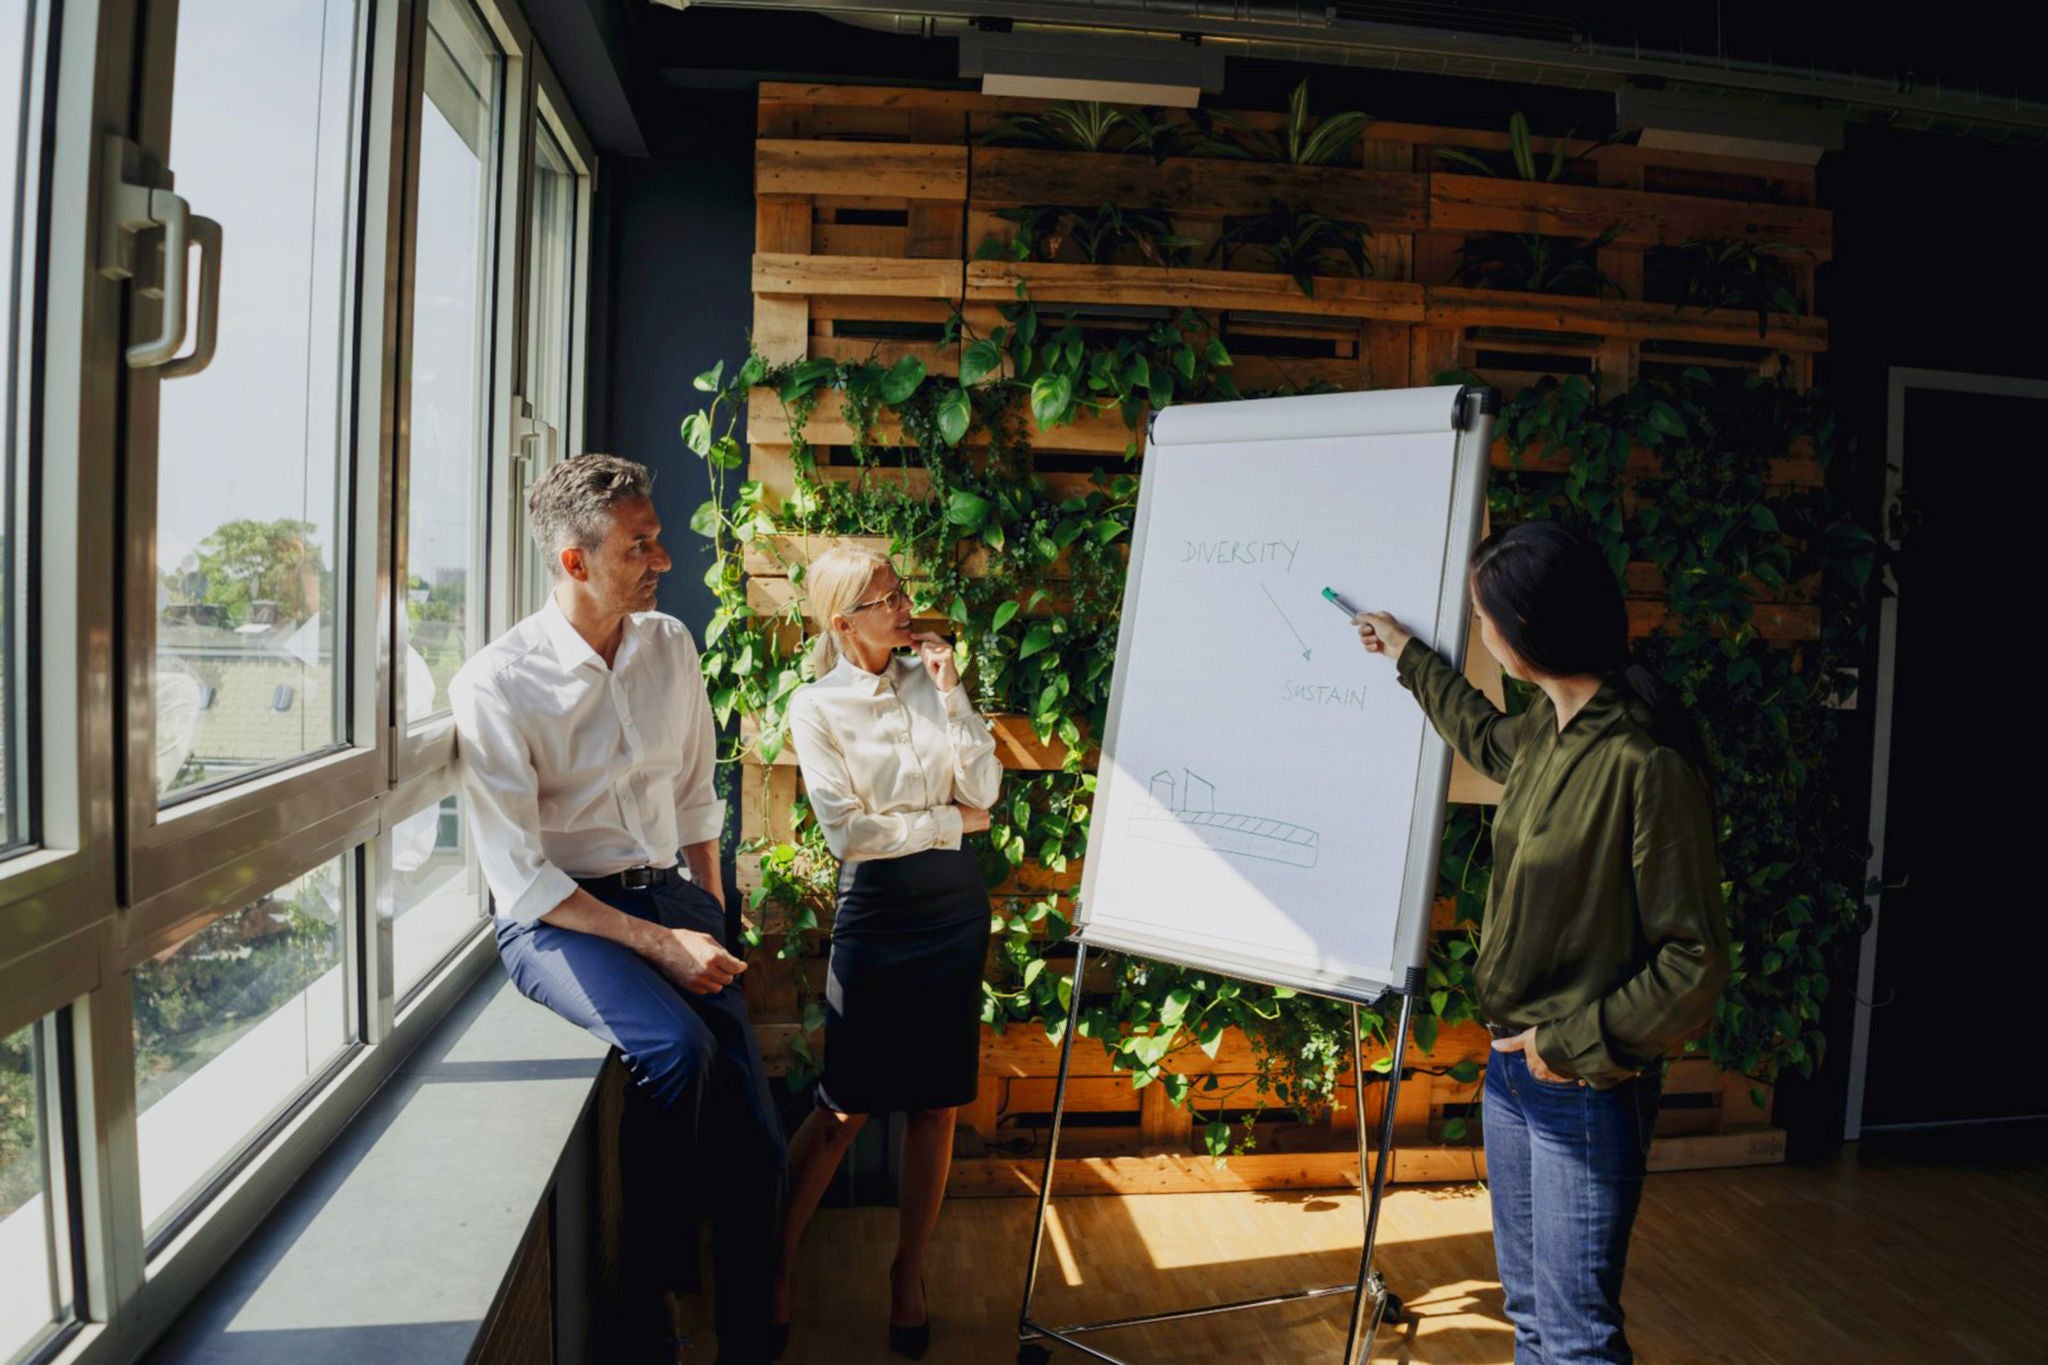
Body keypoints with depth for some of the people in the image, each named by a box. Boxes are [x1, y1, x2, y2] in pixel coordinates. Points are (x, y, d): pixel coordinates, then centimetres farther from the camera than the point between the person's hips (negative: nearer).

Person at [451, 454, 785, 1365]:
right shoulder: (496, 686, -12)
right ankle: (642, 1283, -4)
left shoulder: (670, 646, 5)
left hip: (666, 893, 5)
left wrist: (713, 920, 7)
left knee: (753, 1145, -6)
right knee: (677, 1045, -31)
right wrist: (659, 945, -19)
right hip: (555, 919, -4)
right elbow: (520, 878, -14)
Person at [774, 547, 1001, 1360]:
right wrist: (949, 821, -7)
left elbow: (983, 789, -4)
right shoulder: (817, 706, -6)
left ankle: (909, 1272, 29)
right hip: (876, 914, -4)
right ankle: (774, 1261, 27)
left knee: (938, 1104, 10)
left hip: (955, 909, 4)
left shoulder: (928, 680, 4)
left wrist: (949, 692, -10)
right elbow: (847, 832, -14)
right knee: (848, 1107, 4)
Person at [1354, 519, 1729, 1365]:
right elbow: (1490, 743, 29)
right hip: (1514, 1065, 8)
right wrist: (1409, 658, 35)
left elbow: (1695, 962, -20)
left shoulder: (1645, 762, -24)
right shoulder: (1548, 731, 2)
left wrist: (1576, 1042, -17)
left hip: (1588, 1088, -8)